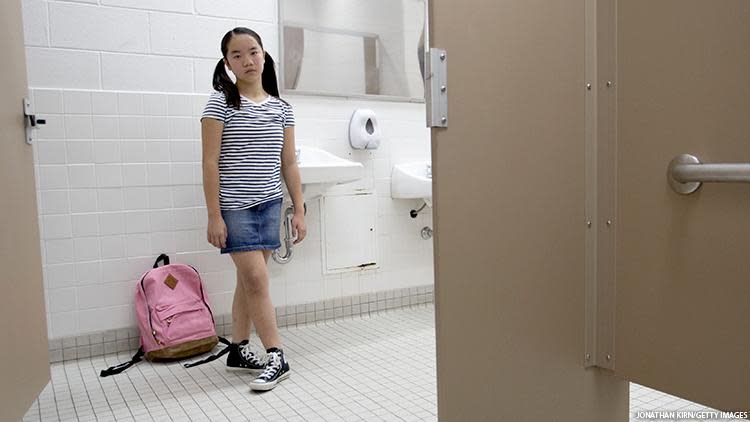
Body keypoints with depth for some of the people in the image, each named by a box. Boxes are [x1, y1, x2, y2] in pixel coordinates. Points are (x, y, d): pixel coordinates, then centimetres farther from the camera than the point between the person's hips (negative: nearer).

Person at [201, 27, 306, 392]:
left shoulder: (281, 108, 9)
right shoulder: (220, 102, -4)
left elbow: (289, 163, 10)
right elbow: (210, 163, -7)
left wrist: (299, 210, 7)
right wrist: (214, 216, -12)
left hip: (269, 204, 5)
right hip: (234, 207, -4)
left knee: (248, 280, 10)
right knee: (256, 279, -7)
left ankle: (239, 351, 23)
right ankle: (276, 357, 3)